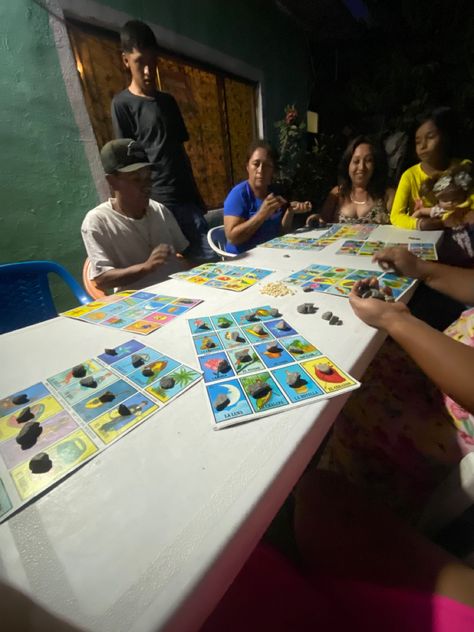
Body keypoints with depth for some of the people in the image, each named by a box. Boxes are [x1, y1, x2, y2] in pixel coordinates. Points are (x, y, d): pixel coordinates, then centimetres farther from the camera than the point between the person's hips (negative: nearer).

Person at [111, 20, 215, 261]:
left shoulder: (168, 101, 19)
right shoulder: (122, 104, 2)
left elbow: (181, 150, 19)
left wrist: (196, 194, 14)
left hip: (186, 198, 6)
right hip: (156, 202, -6)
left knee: (210, 258, 4)